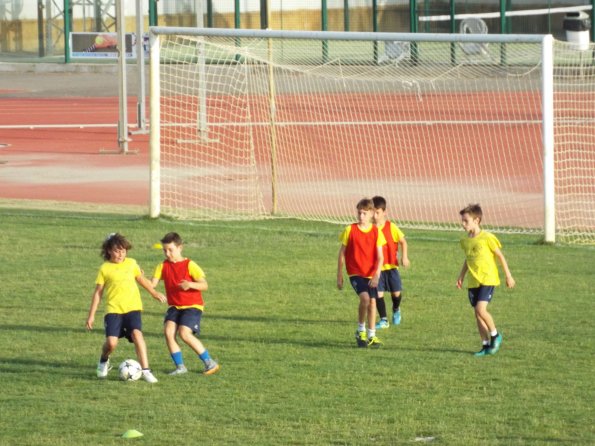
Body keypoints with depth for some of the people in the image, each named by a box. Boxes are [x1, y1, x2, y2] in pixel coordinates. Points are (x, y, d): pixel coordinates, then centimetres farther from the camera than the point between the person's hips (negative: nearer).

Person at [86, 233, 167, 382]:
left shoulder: (131, 263, 9)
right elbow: (98, 292, 6)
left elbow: (141, 279, 27)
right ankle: (103, 362, 21)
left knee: (137, 334, -22)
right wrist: (92, 315, 5)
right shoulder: (105, 268, 1)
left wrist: (154, 293, 33)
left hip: (132, 307, 2)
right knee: (111, 342, -15)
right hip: (113, 309, -2)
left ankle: (145, 370, -20)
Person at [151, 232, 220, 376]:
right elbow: (152, 283, -6)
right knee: (168, 331, -17)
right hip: (174, 307, 5)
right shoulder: (163, 266, 4)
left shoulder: (189, 265, -9)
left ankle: (210, 363, -9)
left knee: (184, 333, -21)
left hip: (192, 306, -5)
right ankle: (180, 366, -5)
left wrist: (191, 285, -31)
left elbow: (204, 285, -12)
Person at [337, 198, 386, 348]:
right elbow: (342, 254, 1)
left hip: (371, 275, 3)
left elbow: (380, 257, -3)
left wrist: (377, 275, -18)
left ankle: (371, 336, 18)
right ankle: (361, 331, -5)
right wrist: (339, 275, 2)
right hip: (355, 273, -3)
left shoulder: (376, 232, -1)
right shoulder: (350, 230, -5)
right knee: (365, 297, -22)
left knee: (372, 302, 4)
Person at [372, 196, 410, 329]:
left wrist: (404, 256, -7)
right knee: (378, 293, -7)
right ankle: (383, 320, 4)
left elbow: (402, 241, 2)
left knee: (396, 293, 1)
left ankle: (396, 310, 34)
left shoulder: (391, 227, -9)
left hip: (391, 266, -1)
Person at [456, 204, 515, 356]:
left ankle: (495, 335, 2)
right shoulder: (465, 241, 7)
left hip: (488, 279, -6)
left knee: (480, 309, -20)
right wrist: (461, 276, 18)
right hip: (473, 282, 6)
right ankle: (486, 345, 14)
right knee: (477, 313, 5)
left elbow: (500, 255, -4)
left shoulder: (487, 238, -11)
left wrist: (508, 275, -1)